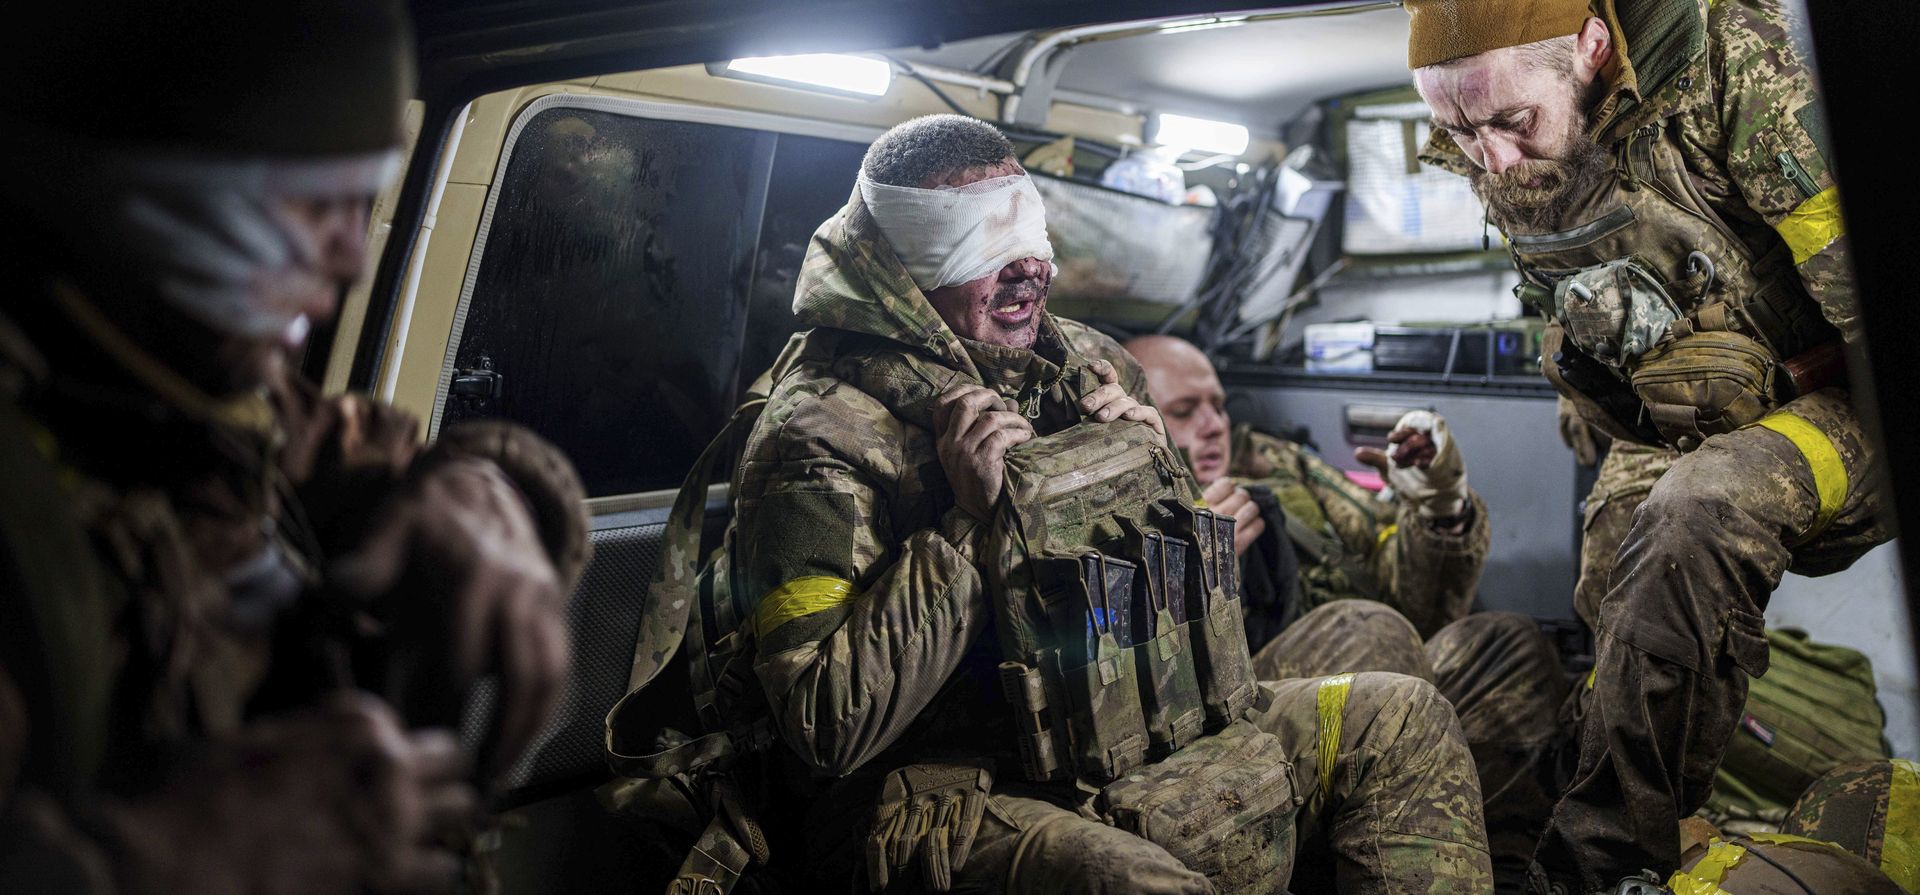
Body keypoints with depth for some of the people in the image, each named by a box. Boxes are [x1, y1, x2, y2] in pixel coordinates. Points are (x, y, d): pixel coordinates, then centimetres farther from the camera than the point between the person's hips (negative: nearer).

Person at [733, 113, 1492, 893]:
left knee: (1400, 720, 1)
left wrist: (1155, 468, -3)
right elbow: (828, 730, -20)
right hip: (947, 791, -7)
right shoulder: (818, 438, -13)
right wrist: (967, 524, -23)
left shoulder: (1087, 366, 7)